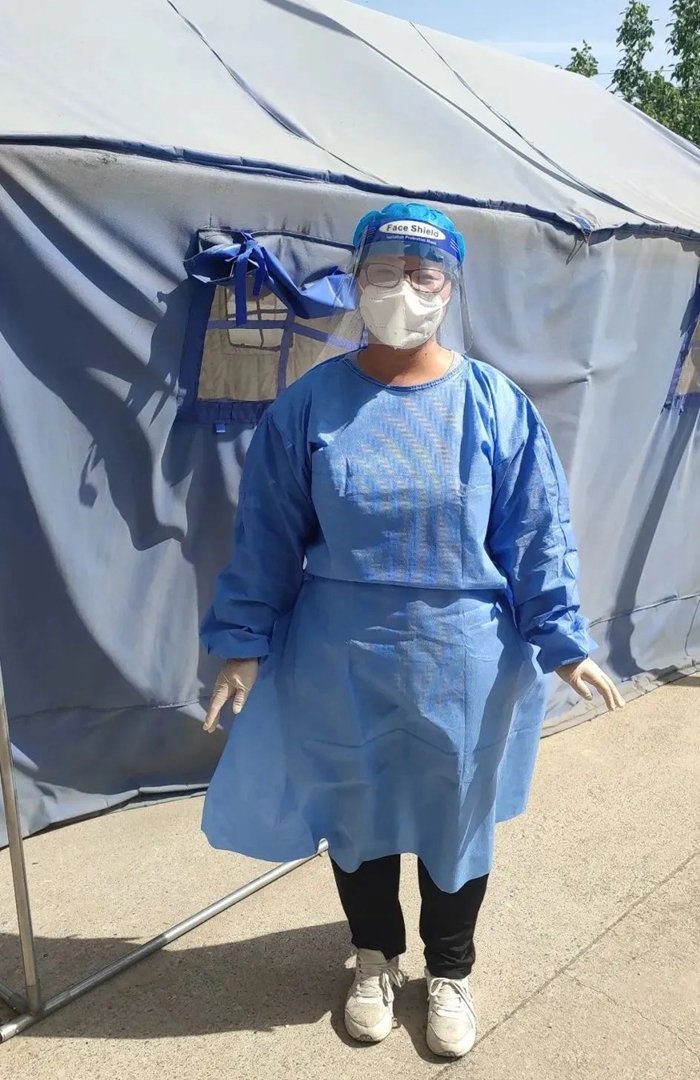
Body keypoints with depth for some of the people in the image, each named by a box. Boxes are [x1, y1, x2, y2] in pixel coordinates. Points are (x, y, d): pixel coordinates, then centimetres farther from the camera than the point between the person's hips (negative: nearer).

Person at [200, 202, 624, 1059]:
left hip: (461, 665, 0)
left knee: (456, 818, 16)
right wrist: (244, 642, -3)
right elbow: (267, 536, -3)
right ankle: (375, 958, 46)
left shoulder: (495, 404, -7)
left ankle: (450, 972, 44)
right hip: (343, 664, 1)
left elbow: (537, 536, -4)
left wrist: (562, 641, -6)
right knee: (356, 813, 17)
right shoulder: (310, 404, -7)